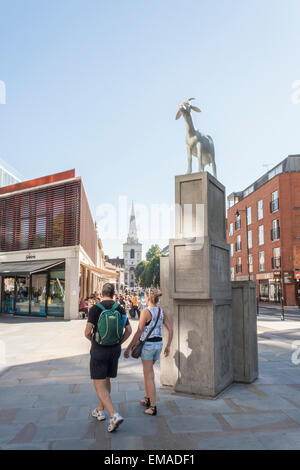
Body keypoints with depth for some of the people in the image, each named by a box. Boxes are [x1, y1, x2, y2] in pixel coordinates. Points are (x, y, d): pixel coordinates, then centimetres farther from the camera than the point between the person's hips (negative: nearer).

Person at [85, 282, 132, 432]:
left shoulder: (95, 309, -12)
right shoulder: (120, 309, 1)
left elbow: (87, 332, -14)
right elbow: (129, 330, 3)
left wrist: (94, 341, 7)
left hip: (99, 351, -5)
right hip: (115, 350, 5)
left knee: (99, 385, 0)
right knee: (106, 380, 22)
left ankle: (114, 415, -13)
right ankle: (100, 411, 36)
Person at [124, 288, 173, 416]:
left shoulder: (146, 311, -15)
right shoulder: (161, 312, 3)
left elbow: (139, 332, -17)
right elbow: (170, 329, 3)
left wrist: (129, 348, -11)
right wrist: (168, 346, 13)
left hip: (147, 344, -7)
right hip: (158, 343, 7)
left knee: (149, 376, 3)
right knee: (148, 370, 25)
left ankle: (153, 407, 8)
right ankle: (147, 399, 36)